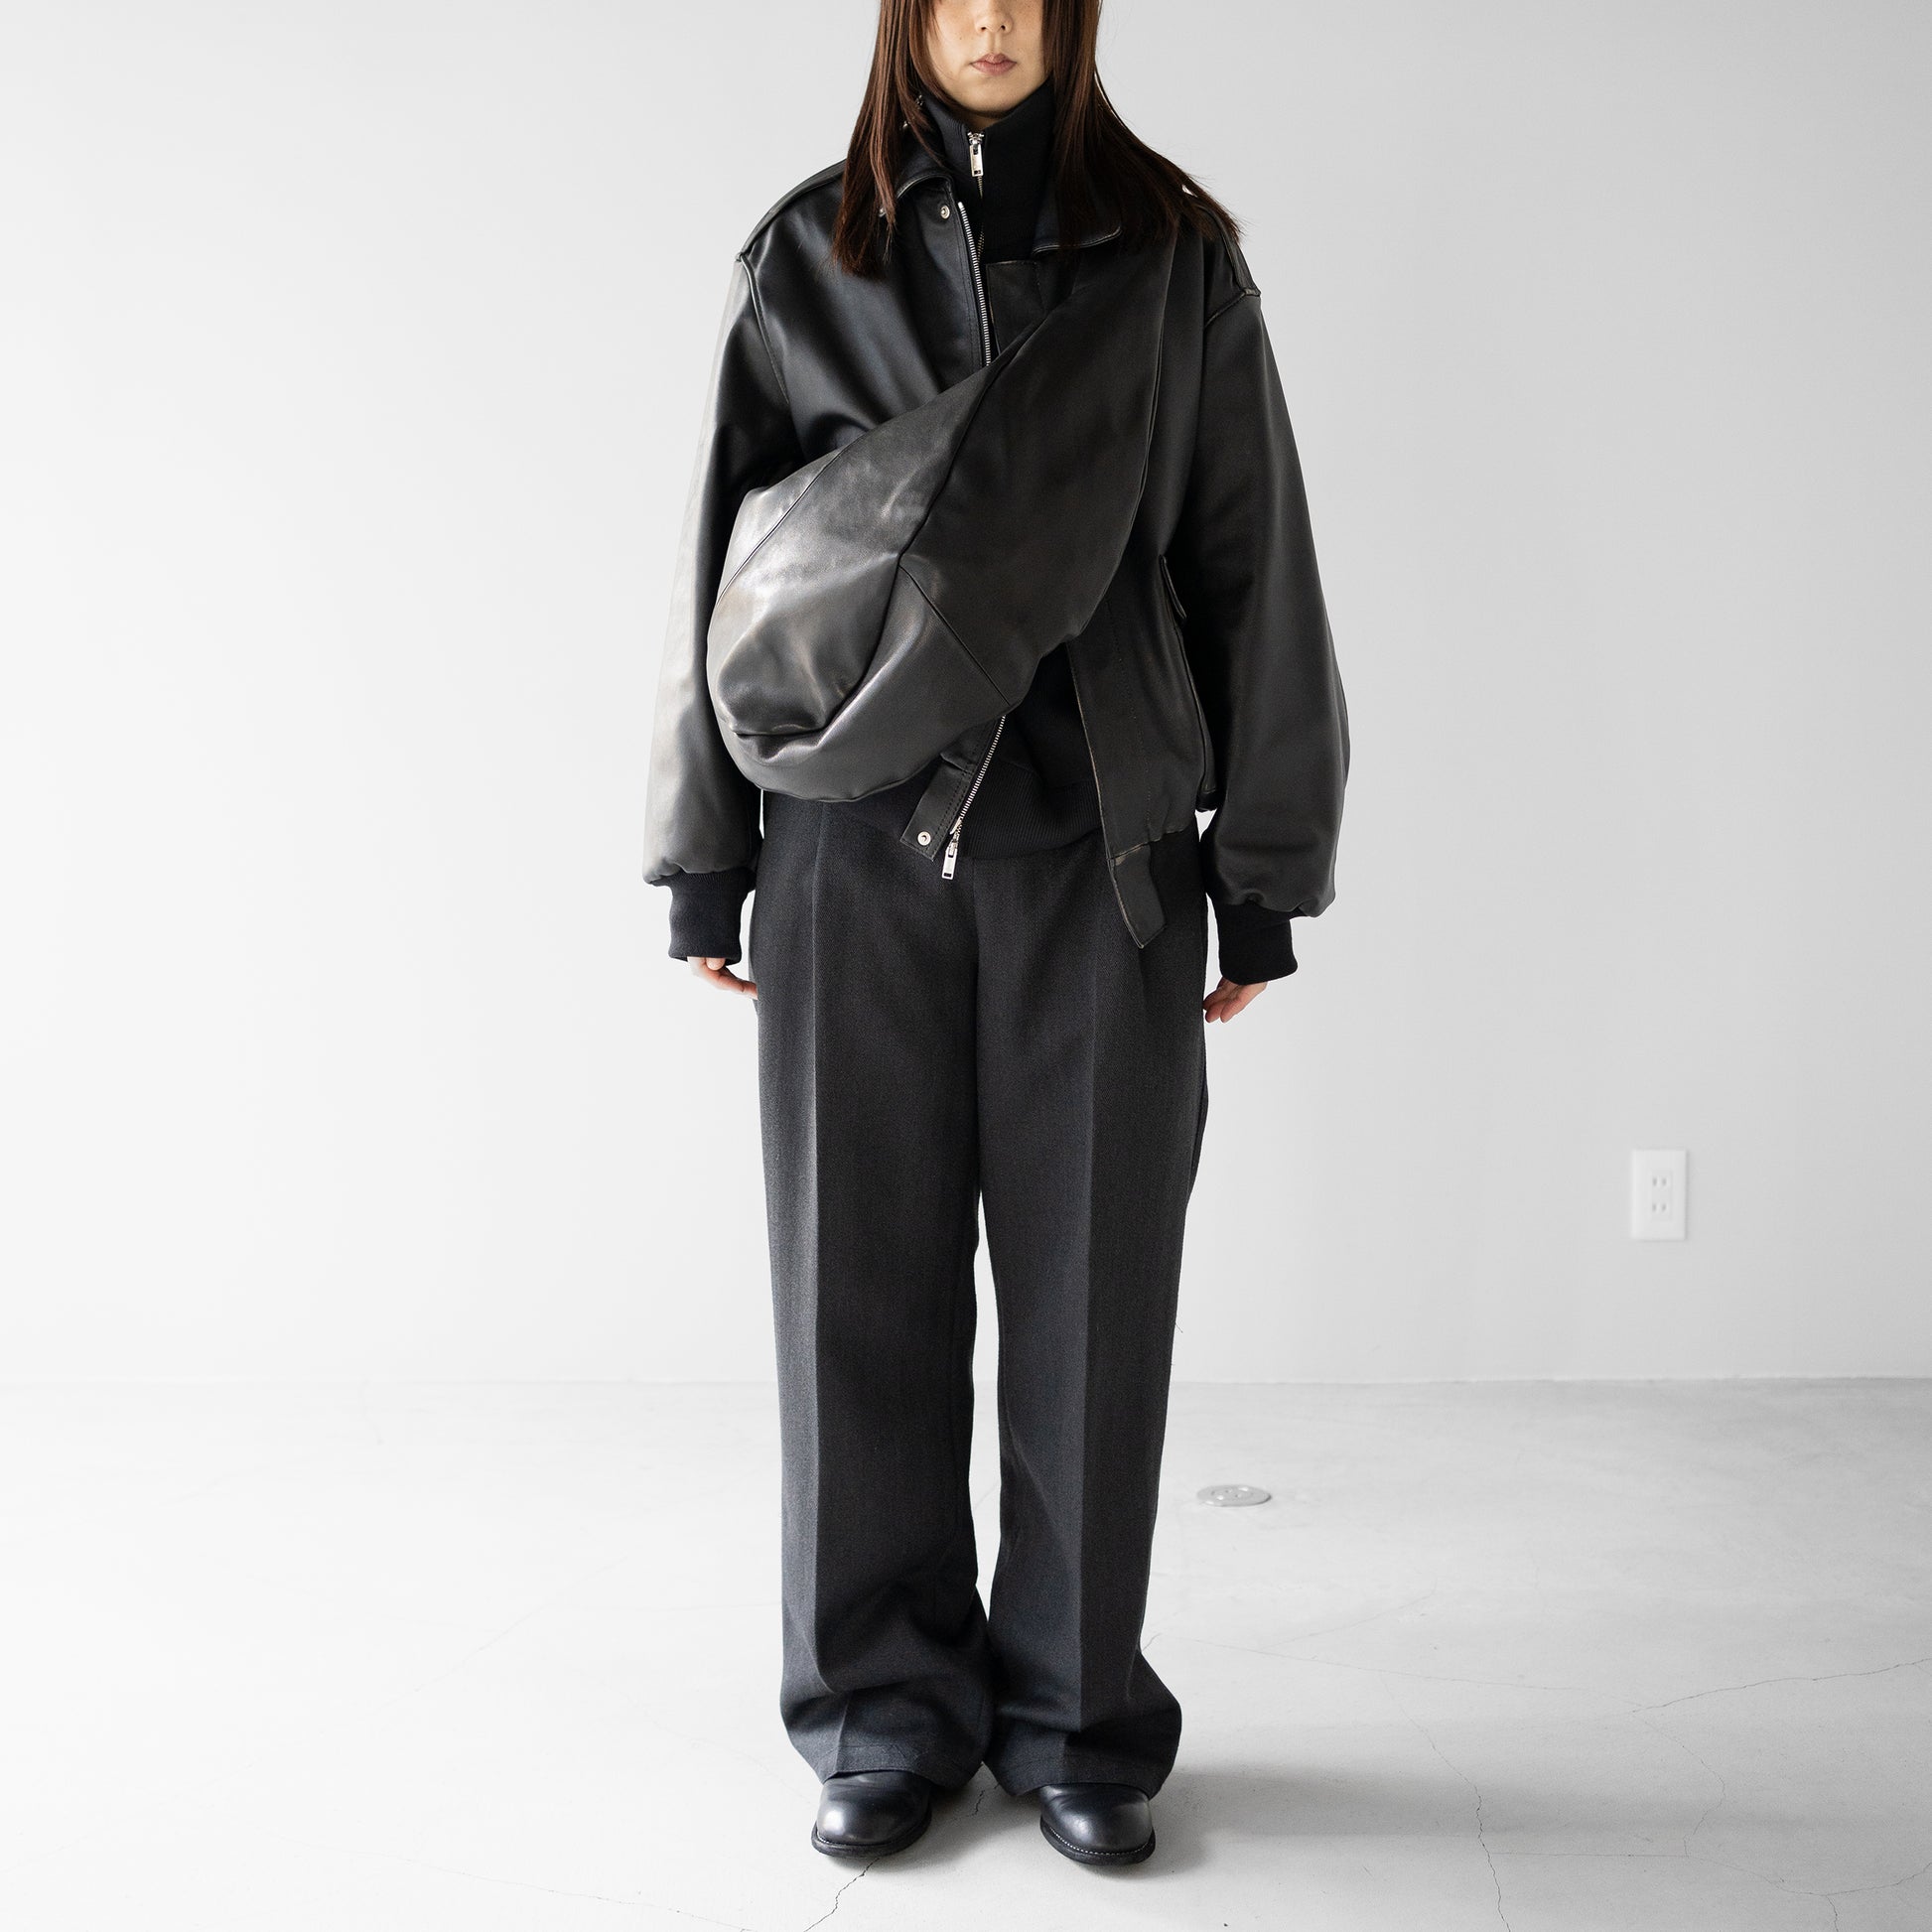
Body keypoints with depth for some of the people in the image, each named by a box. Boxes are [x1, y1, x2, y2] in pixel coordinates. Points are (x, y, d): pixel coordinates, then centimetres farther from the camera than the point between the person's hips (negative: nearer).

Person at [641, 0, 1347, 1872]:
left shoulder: (1174, 253, 7)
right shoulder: (804, 259, 9)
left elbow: (1249, 571, 6)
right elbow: (715, 569, 9)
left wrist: (1261, 874, 2)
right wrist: (702, 857, 6)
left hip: (1102, 853, 0)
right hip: (860, 850, 1)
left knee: (1090, 1296, 3)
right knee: (864, 1287, 5)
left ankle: (1073, 1715, 19)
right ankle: (889, 1706, 20)